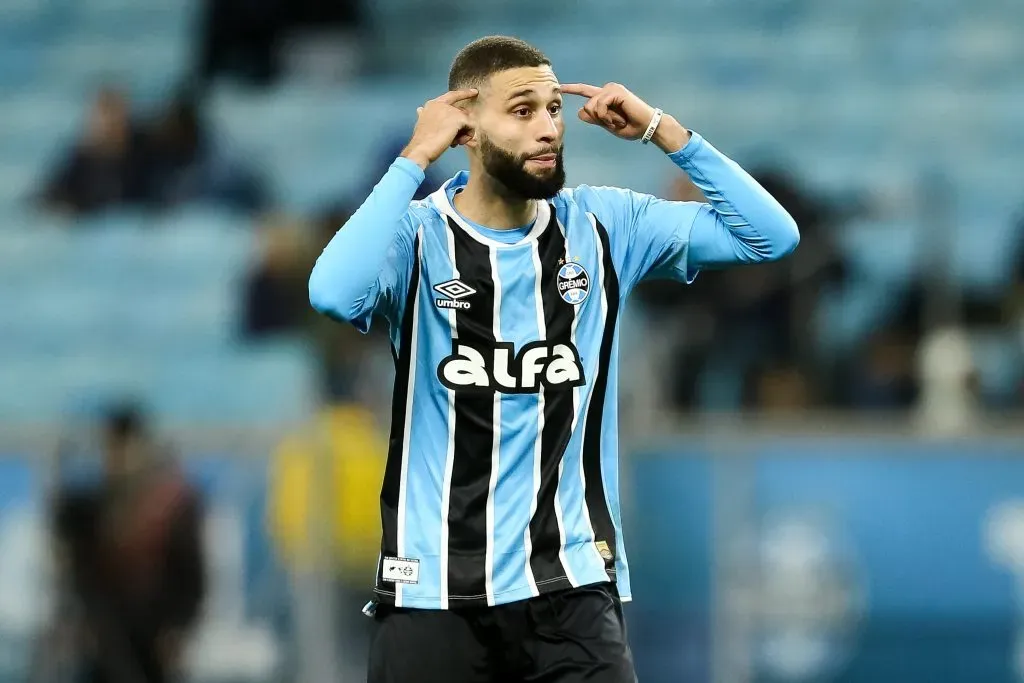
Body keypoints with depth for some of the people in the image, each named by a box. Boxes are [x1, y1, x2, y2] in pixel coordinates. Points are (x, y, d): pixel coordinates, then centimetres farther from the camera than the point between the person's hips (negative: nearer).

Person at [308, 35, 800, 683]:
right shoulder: (415, 236, -6)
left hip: (573, 587, 2)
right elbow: (334, 294, -28)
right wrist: (415, 158, -20)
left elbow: (772, 236, 2)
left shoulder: (604, 224, 4)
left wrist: (661, 130, -6)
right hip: (432, 591, -2)